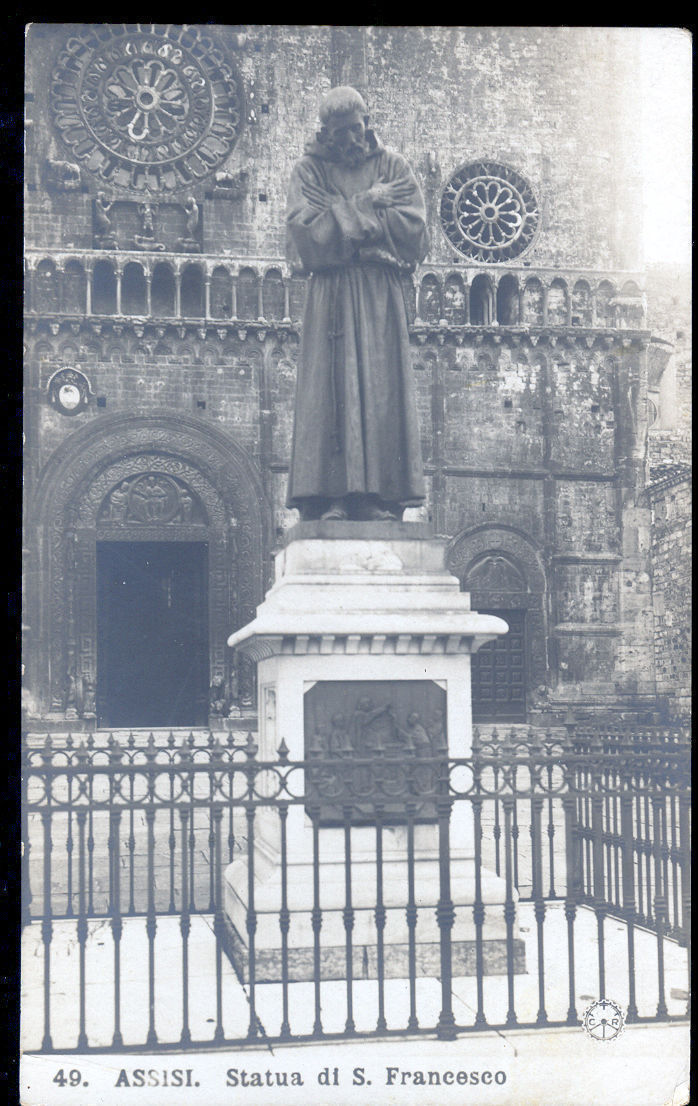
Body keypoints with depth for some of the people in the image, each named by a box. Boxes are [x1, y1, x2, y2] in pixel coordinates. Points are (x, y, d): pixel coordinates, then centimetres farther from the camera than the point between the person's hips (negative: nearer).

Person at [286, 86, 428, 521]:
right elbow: (306, 230, -6)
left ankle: (377, 496, -8)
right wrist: (365, 205, -4)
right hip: (331, 294, -1)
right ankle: (330, 497, -13)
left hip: (380, 294, 1)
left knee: (380, 385, -6)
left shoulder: (394, 166, 12)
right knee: (331, 385, -9)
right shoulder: (309, 171, 10)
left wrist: (344, 217, -1)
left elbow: (415, 231, 0)